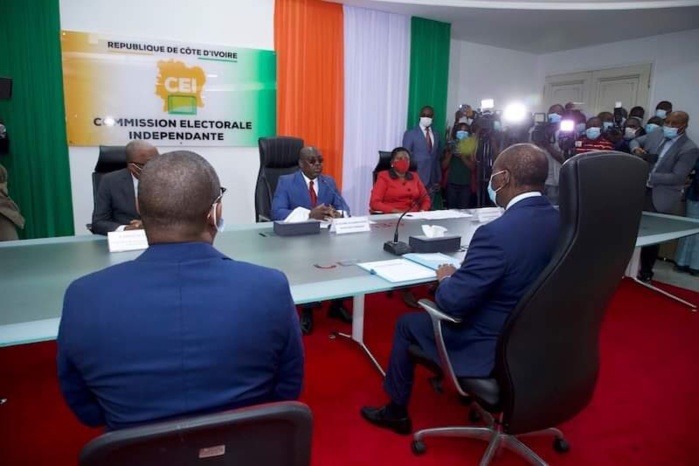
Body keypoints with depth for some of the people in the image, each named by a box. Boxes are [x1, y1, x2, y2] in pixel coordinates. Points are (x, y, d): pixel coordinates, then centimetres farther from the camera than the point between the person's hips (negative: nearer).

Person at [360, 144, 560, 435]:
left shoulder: (497, 233, -31)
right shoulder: (560, 221, -5)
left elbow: (452, 302, -26)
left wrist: (446, 279, -4)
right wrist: (461, 275, 7)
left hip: (494, 348, -8)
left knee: (407, 324, 12)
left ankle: (397, 410, 29)